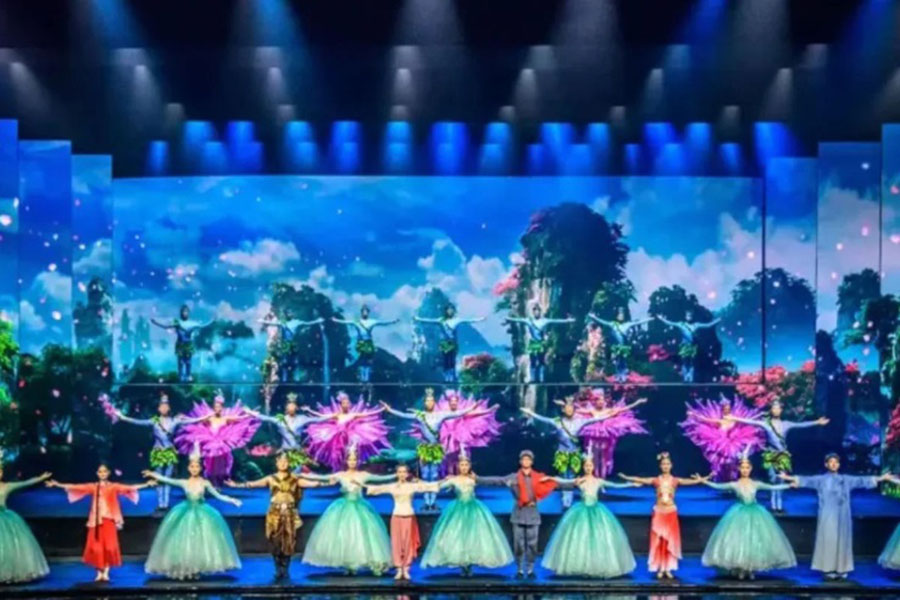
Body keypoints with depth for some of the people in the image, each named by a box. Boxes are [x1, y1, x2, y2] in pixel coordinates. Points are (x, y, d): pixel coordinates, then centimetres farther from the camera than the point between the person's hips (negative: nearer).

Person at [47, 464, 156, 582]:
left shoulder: (114, 486, 3)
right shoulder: (93, 487, 6)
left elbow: (130, 488, -7)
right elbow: (76, 487, 3)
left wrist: (146, 485, -17)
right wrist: (58, 485, -2)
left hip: (109, 520, -1)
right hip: (96, 521, 1)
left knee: (109, 546, -6)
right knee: (96, 546, -1)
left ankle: (106, 572, 2)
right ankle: (99, 573, 8)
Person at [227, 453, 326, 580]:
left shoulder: (294, 479, 4)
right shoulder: (270, 479, 5)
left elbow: (310, 483, -6)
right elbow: (253, 484, -3)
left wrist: (322, 484, -24)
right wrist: (236, 485, -13)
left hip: (290, 515, 0)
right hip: (275, 514, 0)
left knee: (288, 542, -1)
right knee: (275, 542, -3)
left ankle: (285, 570, 9)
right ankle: (278, 570, 8)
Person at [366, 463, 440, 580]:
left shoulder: (413, 486, 0)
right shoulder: (391, 487, 0)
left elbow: (427, 486, -6)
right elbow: (377, 488, -3)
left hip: (409, 517, 0)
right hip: (396, 517, 0)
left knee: (409, 543, 1)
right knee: (397, 543, 0)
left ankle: (406, 569, 9)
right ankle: (399, 569, 7)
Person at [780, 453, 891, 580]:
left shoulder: (846, 479, 11)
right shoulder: (821, 479, 3)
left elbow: (861, 480, 11)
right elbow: (807, 480, -7)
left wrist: (881, 478, 9)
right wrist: (788, 478, -19)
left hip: (842, 516, 3)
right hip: (828, 516, -3)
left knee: (842, 541, 3)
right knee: (828, 541, -4)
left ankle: (841, 569, 8)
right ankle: (828, 569, -1)